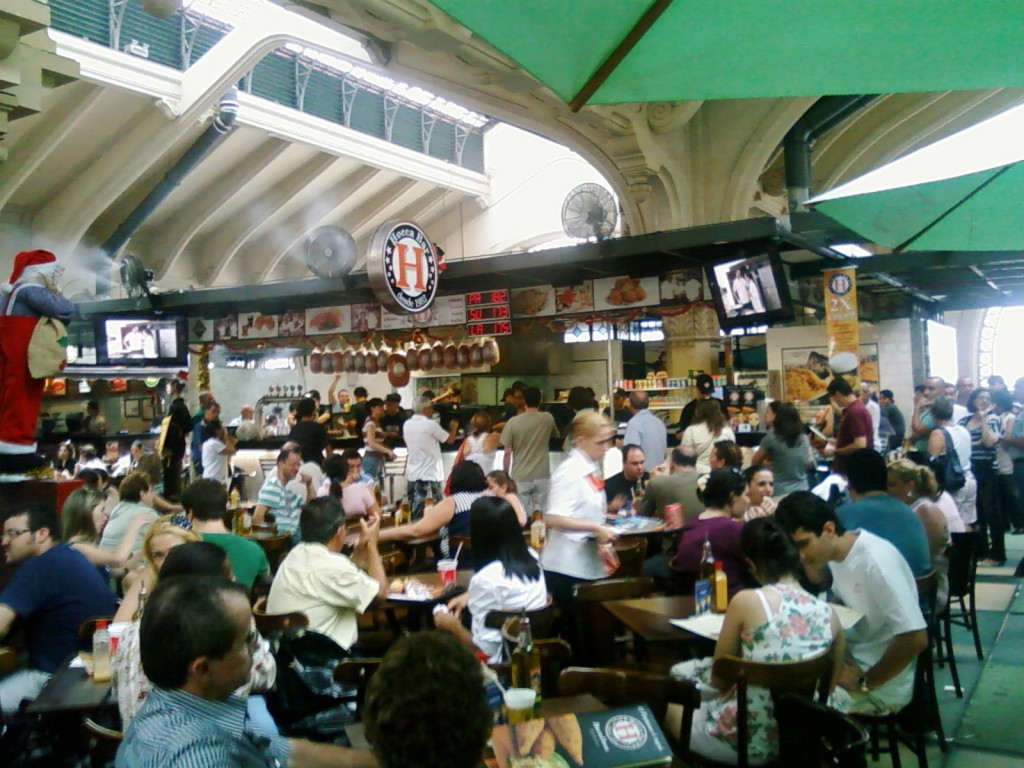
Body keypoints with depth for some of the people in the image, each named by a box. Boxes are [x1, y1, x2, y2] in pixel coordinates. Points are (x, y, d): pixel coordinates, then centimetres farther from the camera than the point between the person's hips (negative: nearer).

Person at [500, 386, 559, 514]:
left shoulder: (513, 422, -7)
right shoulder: (548, 419, 0)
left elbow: (507, 453, -5)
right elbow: (555, 436, 21)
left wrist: (505, 475, 5)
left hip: (520, 477, -2)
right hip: (542, 476, 2)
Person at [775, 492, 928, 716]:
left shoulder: (875, 561, -26)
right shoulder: (834, 552, 0)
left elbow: (915, 639, -28)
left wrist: (864, 683, -18)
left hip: (882, 689, -8)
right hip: (852, 662, 8)